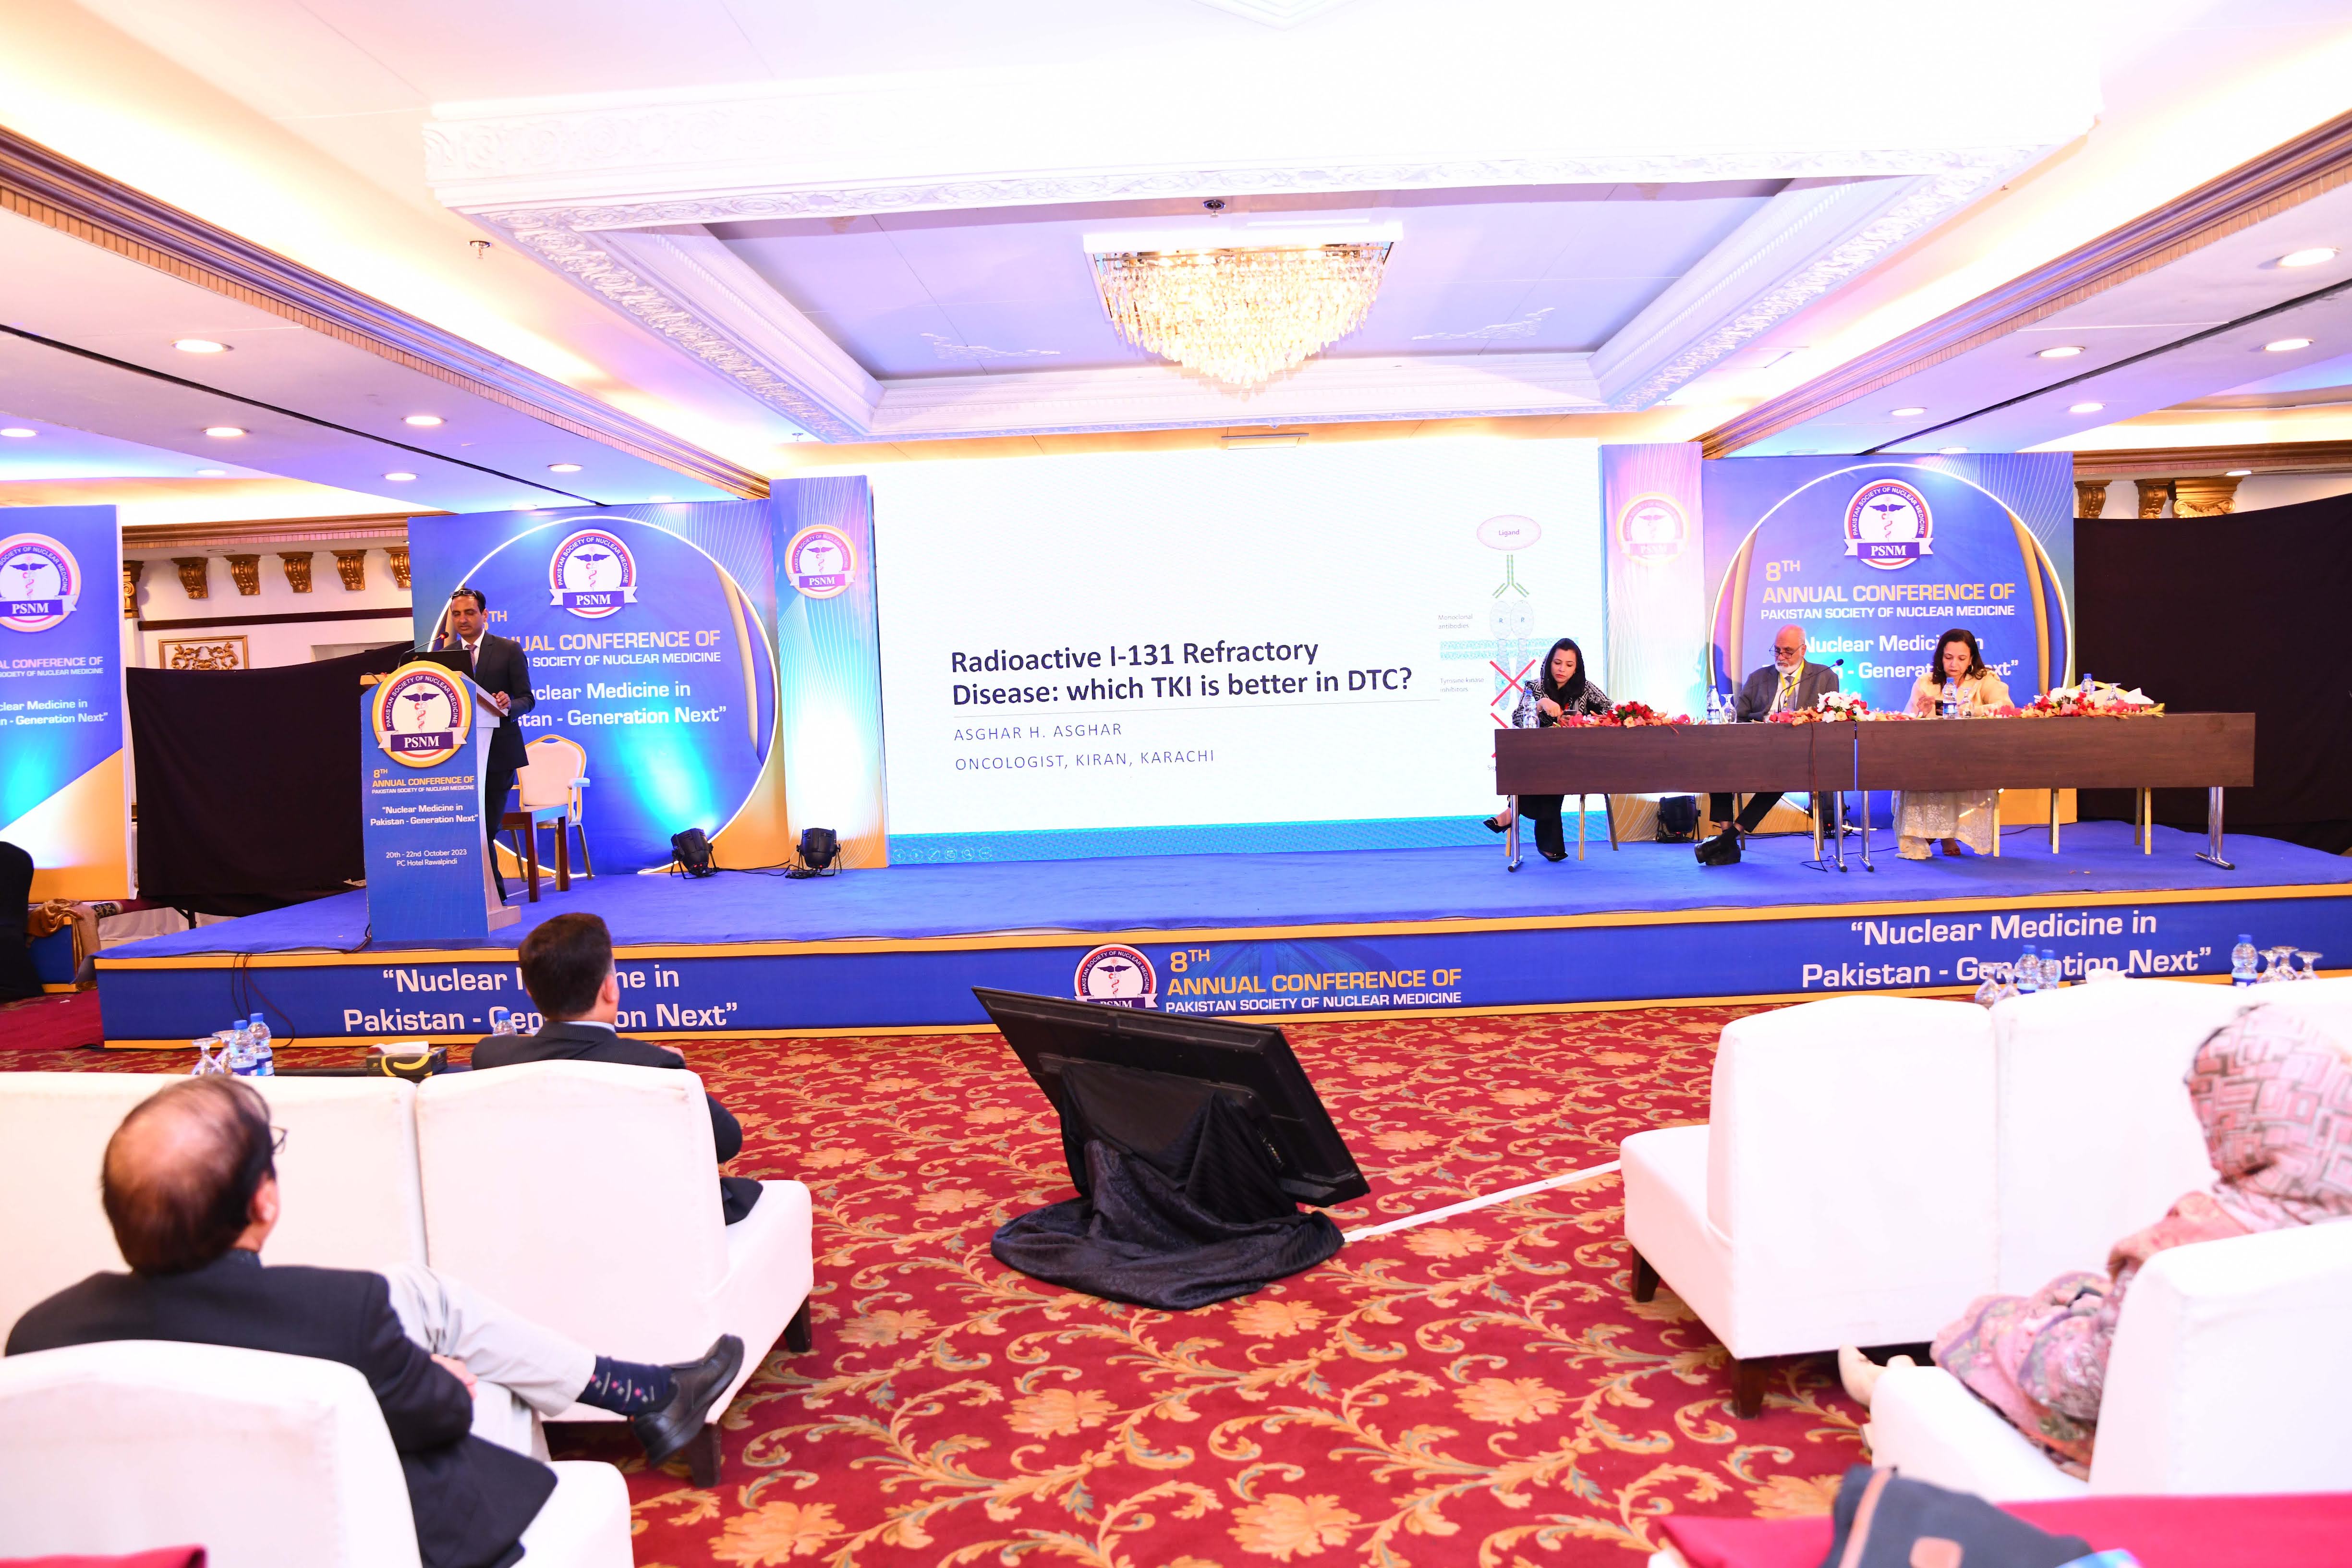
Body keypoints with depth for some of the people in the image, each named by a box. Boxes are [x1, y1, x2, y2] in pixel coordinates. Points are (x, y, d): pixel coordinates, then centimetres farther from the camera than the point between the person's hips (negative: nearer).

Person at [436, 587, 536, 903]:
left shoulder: (509, 650, 2)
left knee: (487, 826, -2)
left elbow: (526, 698, -1)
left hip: (498, 751, -3)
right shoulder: (444, 653, 11)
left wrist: (508, 705, -23)